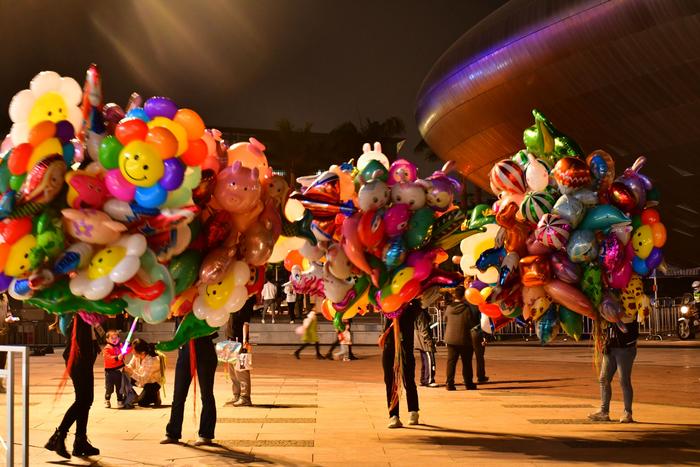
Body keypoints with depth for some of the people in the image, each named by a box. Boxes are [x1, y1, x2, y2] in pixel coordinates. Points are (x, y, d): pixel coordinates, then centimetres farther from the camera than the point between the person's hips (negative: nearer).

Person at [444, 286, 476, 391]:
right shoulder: (467, 309, -16)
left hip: (451, 339, 3)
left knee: (451, 362, 6)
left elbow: (445, 319, 12)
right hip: (464, 340, -3)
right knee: (466, 363, 8)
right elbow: (471, 323, -11)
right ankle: (469, 383, 15)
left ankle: (450, 383, 0)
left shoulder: (449, 307, -4)